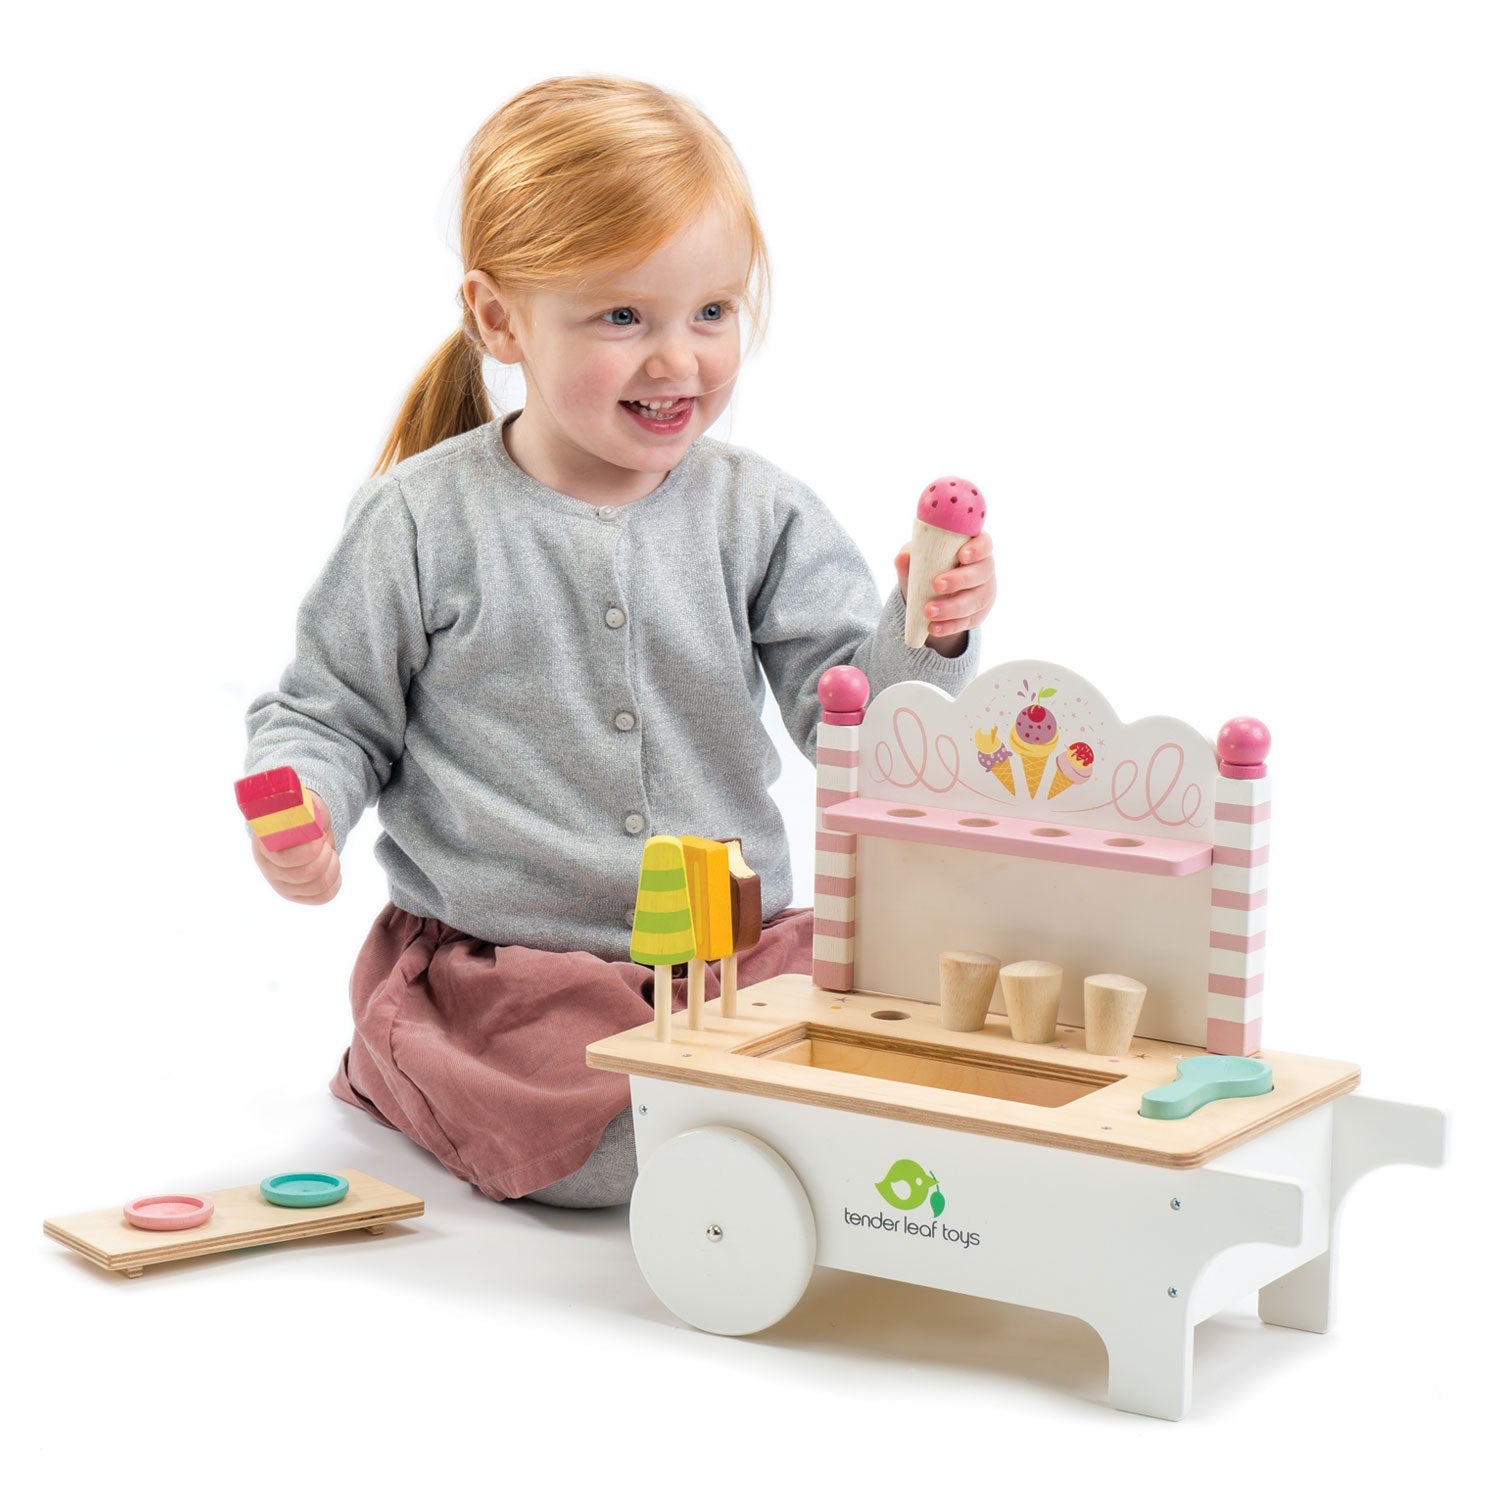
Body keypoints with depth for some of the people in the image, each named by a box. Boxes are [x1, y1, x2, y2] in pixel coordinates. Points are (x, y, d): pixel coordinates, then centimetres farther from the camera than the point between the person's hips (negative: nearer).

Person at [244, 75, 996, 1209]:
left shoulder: (761, 515, 3)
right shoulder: (419, 522, -3)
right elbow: (333, 719, 4)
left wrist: (926, 639, -22)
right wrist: (297, 806, -17)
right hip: (495, 962, -2)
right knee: (605, 1155, -25)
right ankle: (396, 1068, 7)